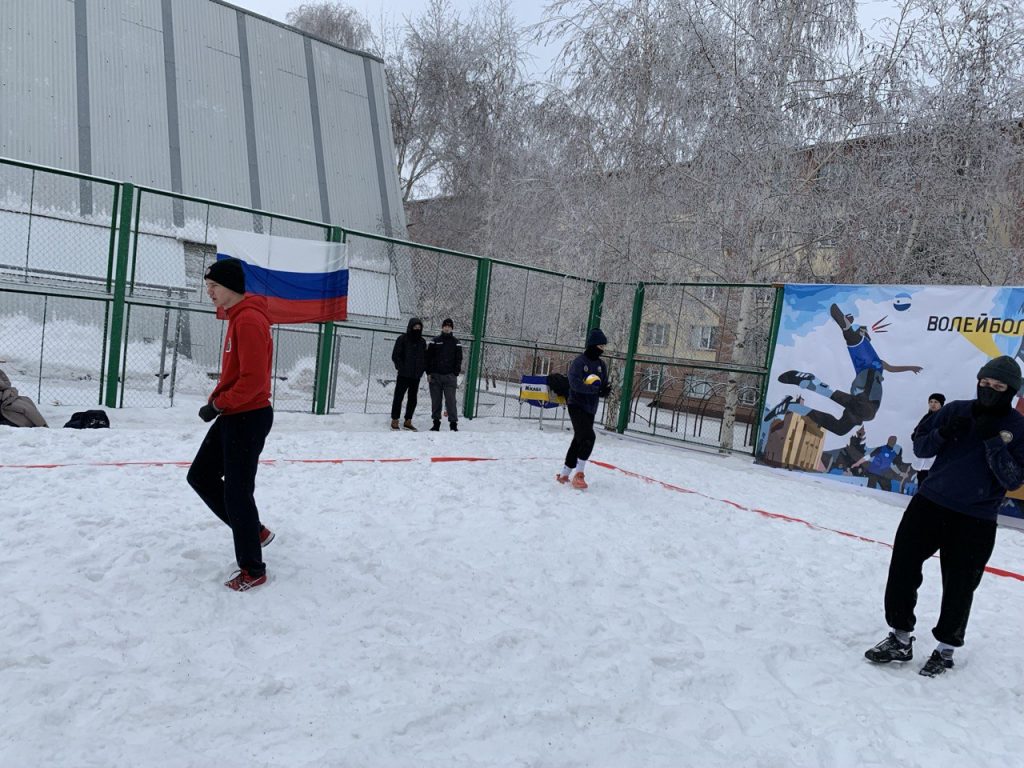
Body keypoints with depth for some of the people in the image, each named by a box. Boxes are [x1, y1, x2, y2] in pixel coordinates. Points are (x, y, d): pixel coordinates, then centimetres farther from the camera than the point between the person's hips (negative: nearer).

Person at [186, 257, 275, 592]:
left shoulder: (249, 320, -19)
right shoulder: (237, 317, 13)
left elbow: (254, 379, -25)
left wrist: (218, 404, -15)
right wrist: (218, 402, 8)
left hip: (248, 418, -10)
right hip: (233, 416, 10)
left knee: (236, 492, -2)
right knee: (201, 476, 16)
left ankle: (253, 570, 13)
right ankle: (254, 531, 27)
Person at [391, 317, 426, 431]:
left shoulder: (422, 342, 12)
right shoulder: (402, 339, -3)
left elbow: (425, 357, 17)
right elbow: (395, 356, -4)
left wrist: (421, 369, 3)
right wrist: (401, 368, -12)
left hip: (416, 376, 5)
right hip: (403, 375, -5)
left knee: (412, 399, 9)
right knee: (398, 397, -1)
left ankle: (408, 421, 17)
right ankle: (394, 421, 5)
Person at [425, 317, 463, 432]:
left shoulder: (456, 343, 7)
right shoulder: (435, 341, 7)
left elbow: (459, 360, 6)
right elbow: (428, 357, 6)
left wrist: (456, 374, -3)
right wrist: (429, 373, -2)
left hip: (450, 376, -1)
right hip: (435, 375, 1)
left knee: (451, 400, -6)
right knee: (435, 400, 5)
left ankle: (453, 423, -3)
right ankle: (436, 423, 12)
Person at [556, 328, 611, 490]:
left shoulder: (601, 365, 10)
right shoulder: (579, 362, -12)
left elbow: (602, 389, 12)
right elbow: (575, 384, -25)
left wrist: (606, 391, -10)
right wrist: (593, 387, -28)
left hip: (590, 409, 8)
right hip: (576, 406, -8)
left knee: (579, 441, 12)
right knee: (589, 437, -21)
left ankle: (564, 474, 23)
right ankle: (579, 474, -12)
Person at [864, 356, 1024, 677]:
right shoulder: (956, 410, 3)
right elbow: (920, 448, 6)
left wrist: (993, 440, -20)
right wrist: (943, 434, -14)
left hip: (975, 521, -2)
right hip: (929, 504, 3)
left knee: (958, 589, 7)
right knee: (903, 568, 2)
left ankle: (946, 648, 29)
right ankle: (900, 638, 18)